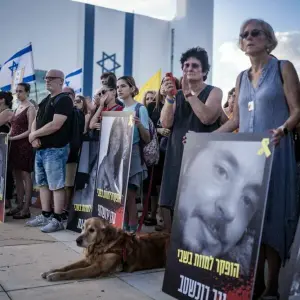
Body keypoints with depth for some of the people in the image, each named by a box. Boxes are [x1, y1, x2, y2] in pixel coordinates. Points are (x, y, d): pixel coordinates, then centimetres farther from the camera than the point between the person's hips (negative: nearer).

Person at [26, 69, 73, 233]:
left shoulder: (64, 100, -11)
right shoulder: (45, 100, 18)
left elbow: (55, 125, -21)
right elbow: (36, 121, 17)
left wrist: (34, 134, -10)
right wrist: (34, 137, -4)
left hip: (55, 149, -9)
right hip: (40, 149, 10)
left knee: (56, 186, -5)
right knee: (43, 184, 14)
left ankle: (57, 220, 1)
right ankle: (45, 216, 24)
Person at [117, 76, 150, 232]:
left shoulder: (140, 109, -4)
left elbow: (147, 139, -8)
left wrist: (139, 125, -27)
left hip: (133, 156, -6)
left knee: (129, 196, -5)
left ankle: (132, 230, 5)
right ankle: (123, 228, 16)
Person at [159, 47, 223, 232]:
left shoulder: (214, 92, 2)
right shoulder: (177, 95, 14)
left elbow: (206, 117, -17)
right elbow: (166, 123, 0)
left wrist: (188, 93, -16)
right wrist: (170, 97, -13)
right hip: (177, 154, 4)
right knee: (168, 204, 3)